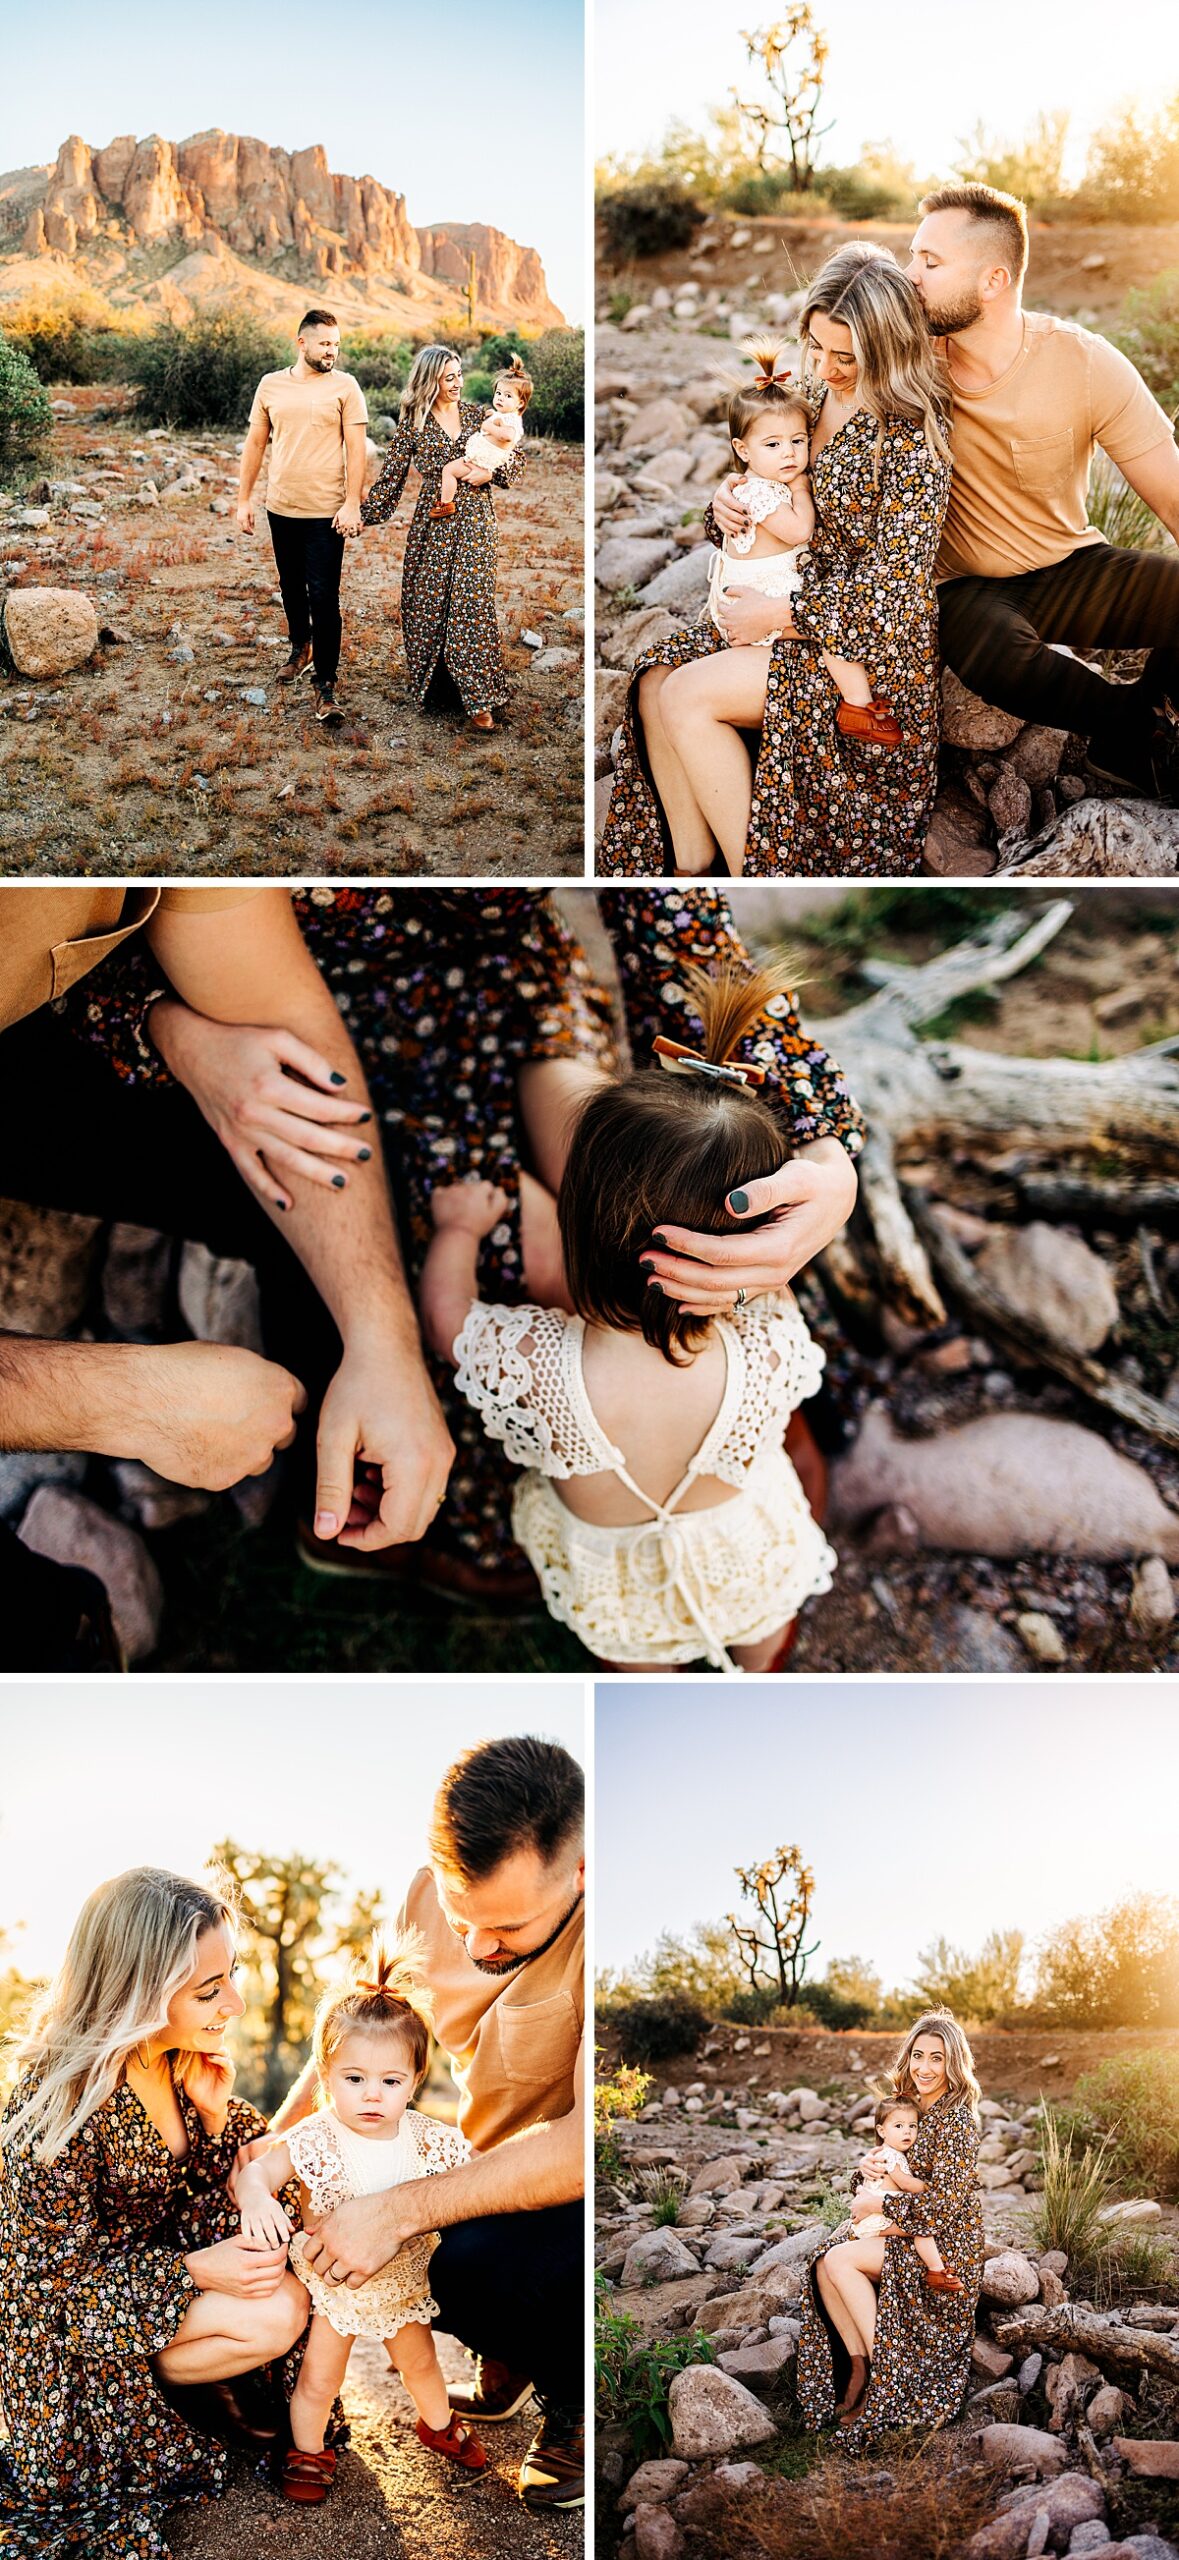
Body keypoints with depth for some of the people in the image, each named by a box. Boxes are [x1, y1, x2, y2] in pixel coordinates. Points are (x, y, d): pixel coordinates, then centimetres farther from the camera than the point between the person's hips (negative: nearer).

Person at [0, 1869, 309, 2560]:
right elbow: (59, 2266, -22)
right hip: (64, 2315, -8)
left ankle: (208, 2377, 10)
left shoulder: (184, 2060, -9)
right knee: (277, 2313, -22)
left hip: (157, 2253, 8)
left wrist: (215, 2110, -17)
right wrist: (194, 2269, -27)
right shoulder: (62, 2097, -32)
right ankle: (165, 2386, 2)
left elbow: (215, 2197, 3)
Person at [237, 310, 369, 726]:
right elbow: (255, 443, 11)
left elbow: (356, 447, -6)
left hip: (325, 511, -4)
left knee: (324, 597, -8)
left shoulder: (344, 386, -3)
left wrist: (352, 504, -14)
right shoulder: (271, 385, 6)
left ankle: (325, 684, -4)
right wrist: (243, 499, 8)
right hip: (281, 507, 4)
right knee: (291, 587, 19)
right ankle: (301, 647, 43)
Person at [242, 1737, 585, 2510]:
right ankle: (508, 2355, 17)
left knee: (477, 2262, -32)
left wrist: (401, 2211, -35)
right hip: (496, 2171, 7)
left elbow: (587, 2144, -36)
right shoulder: (435, 1893, -10)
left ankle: (581, 2397, 0)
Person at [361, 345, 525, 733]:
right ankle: (431, 686, 17)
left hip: (474, 520, 0)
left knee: (472, 605, -6)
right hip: (433, 522, 0)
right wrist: (365, 514, -1)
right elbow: (392, 474, 3)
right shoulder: (413, 423, 1)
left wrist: (489, 473, -8)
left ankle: (480, 700, -7)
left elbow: (516, 453, 9)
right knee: (427, 605, 2)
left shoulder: (477, 414, 6)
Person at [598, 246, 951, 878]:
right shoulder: (807, 395, 7)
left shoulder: (911, 439, -15)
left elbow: (892, 583, -18)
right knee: (654, 681, -12)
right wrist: (725, 502, -5)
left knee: (689, 696, -23)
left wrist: (783, 614, -18)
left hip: (866, 638, -8)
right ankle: (691, 864, -9)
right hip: (784, 611, 8)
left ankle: (749, 873, -16)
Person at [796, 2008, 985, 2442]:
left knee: (840, 2260, -22)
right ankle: (858, 2367, -7)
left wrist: (880, 2207, -15)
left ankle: (885, 2377, -14)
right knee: (824, 2264, -14)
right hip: (902, 2230, 8)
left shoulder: (956, 2121, -18)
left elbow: (944, 2205, -23)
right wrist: (868, 2192, -4)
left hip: (943, 2244, -8)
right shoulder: (911, 2107, 8)